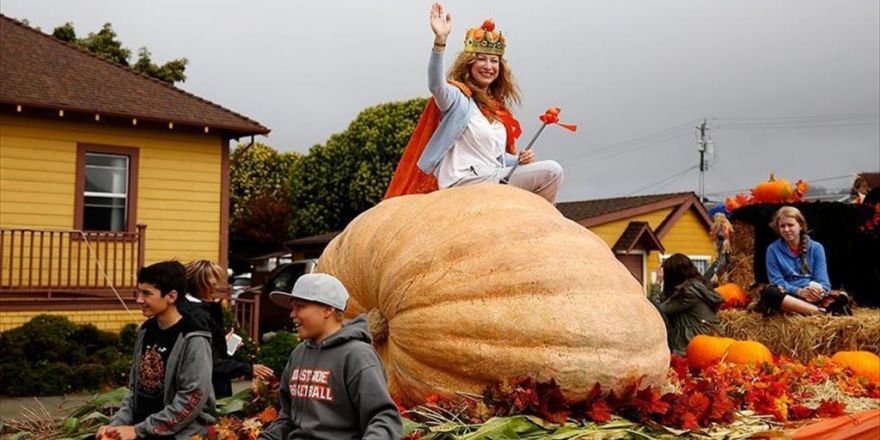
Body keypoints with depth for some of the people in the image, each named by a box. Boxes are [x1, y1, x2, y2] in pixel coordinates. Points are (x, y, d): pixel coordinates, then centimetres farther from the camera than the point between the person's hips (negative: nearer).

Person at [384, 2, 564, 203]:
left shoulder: (497, 107, 19)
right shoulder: (458, 98, -2)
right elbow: (436, 85, -27)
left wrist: (518, 160, 5)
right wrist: (440, 40, -39)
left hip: (495, 178, 8)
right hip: (463, 182, -8)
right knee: (550, 171, -15)